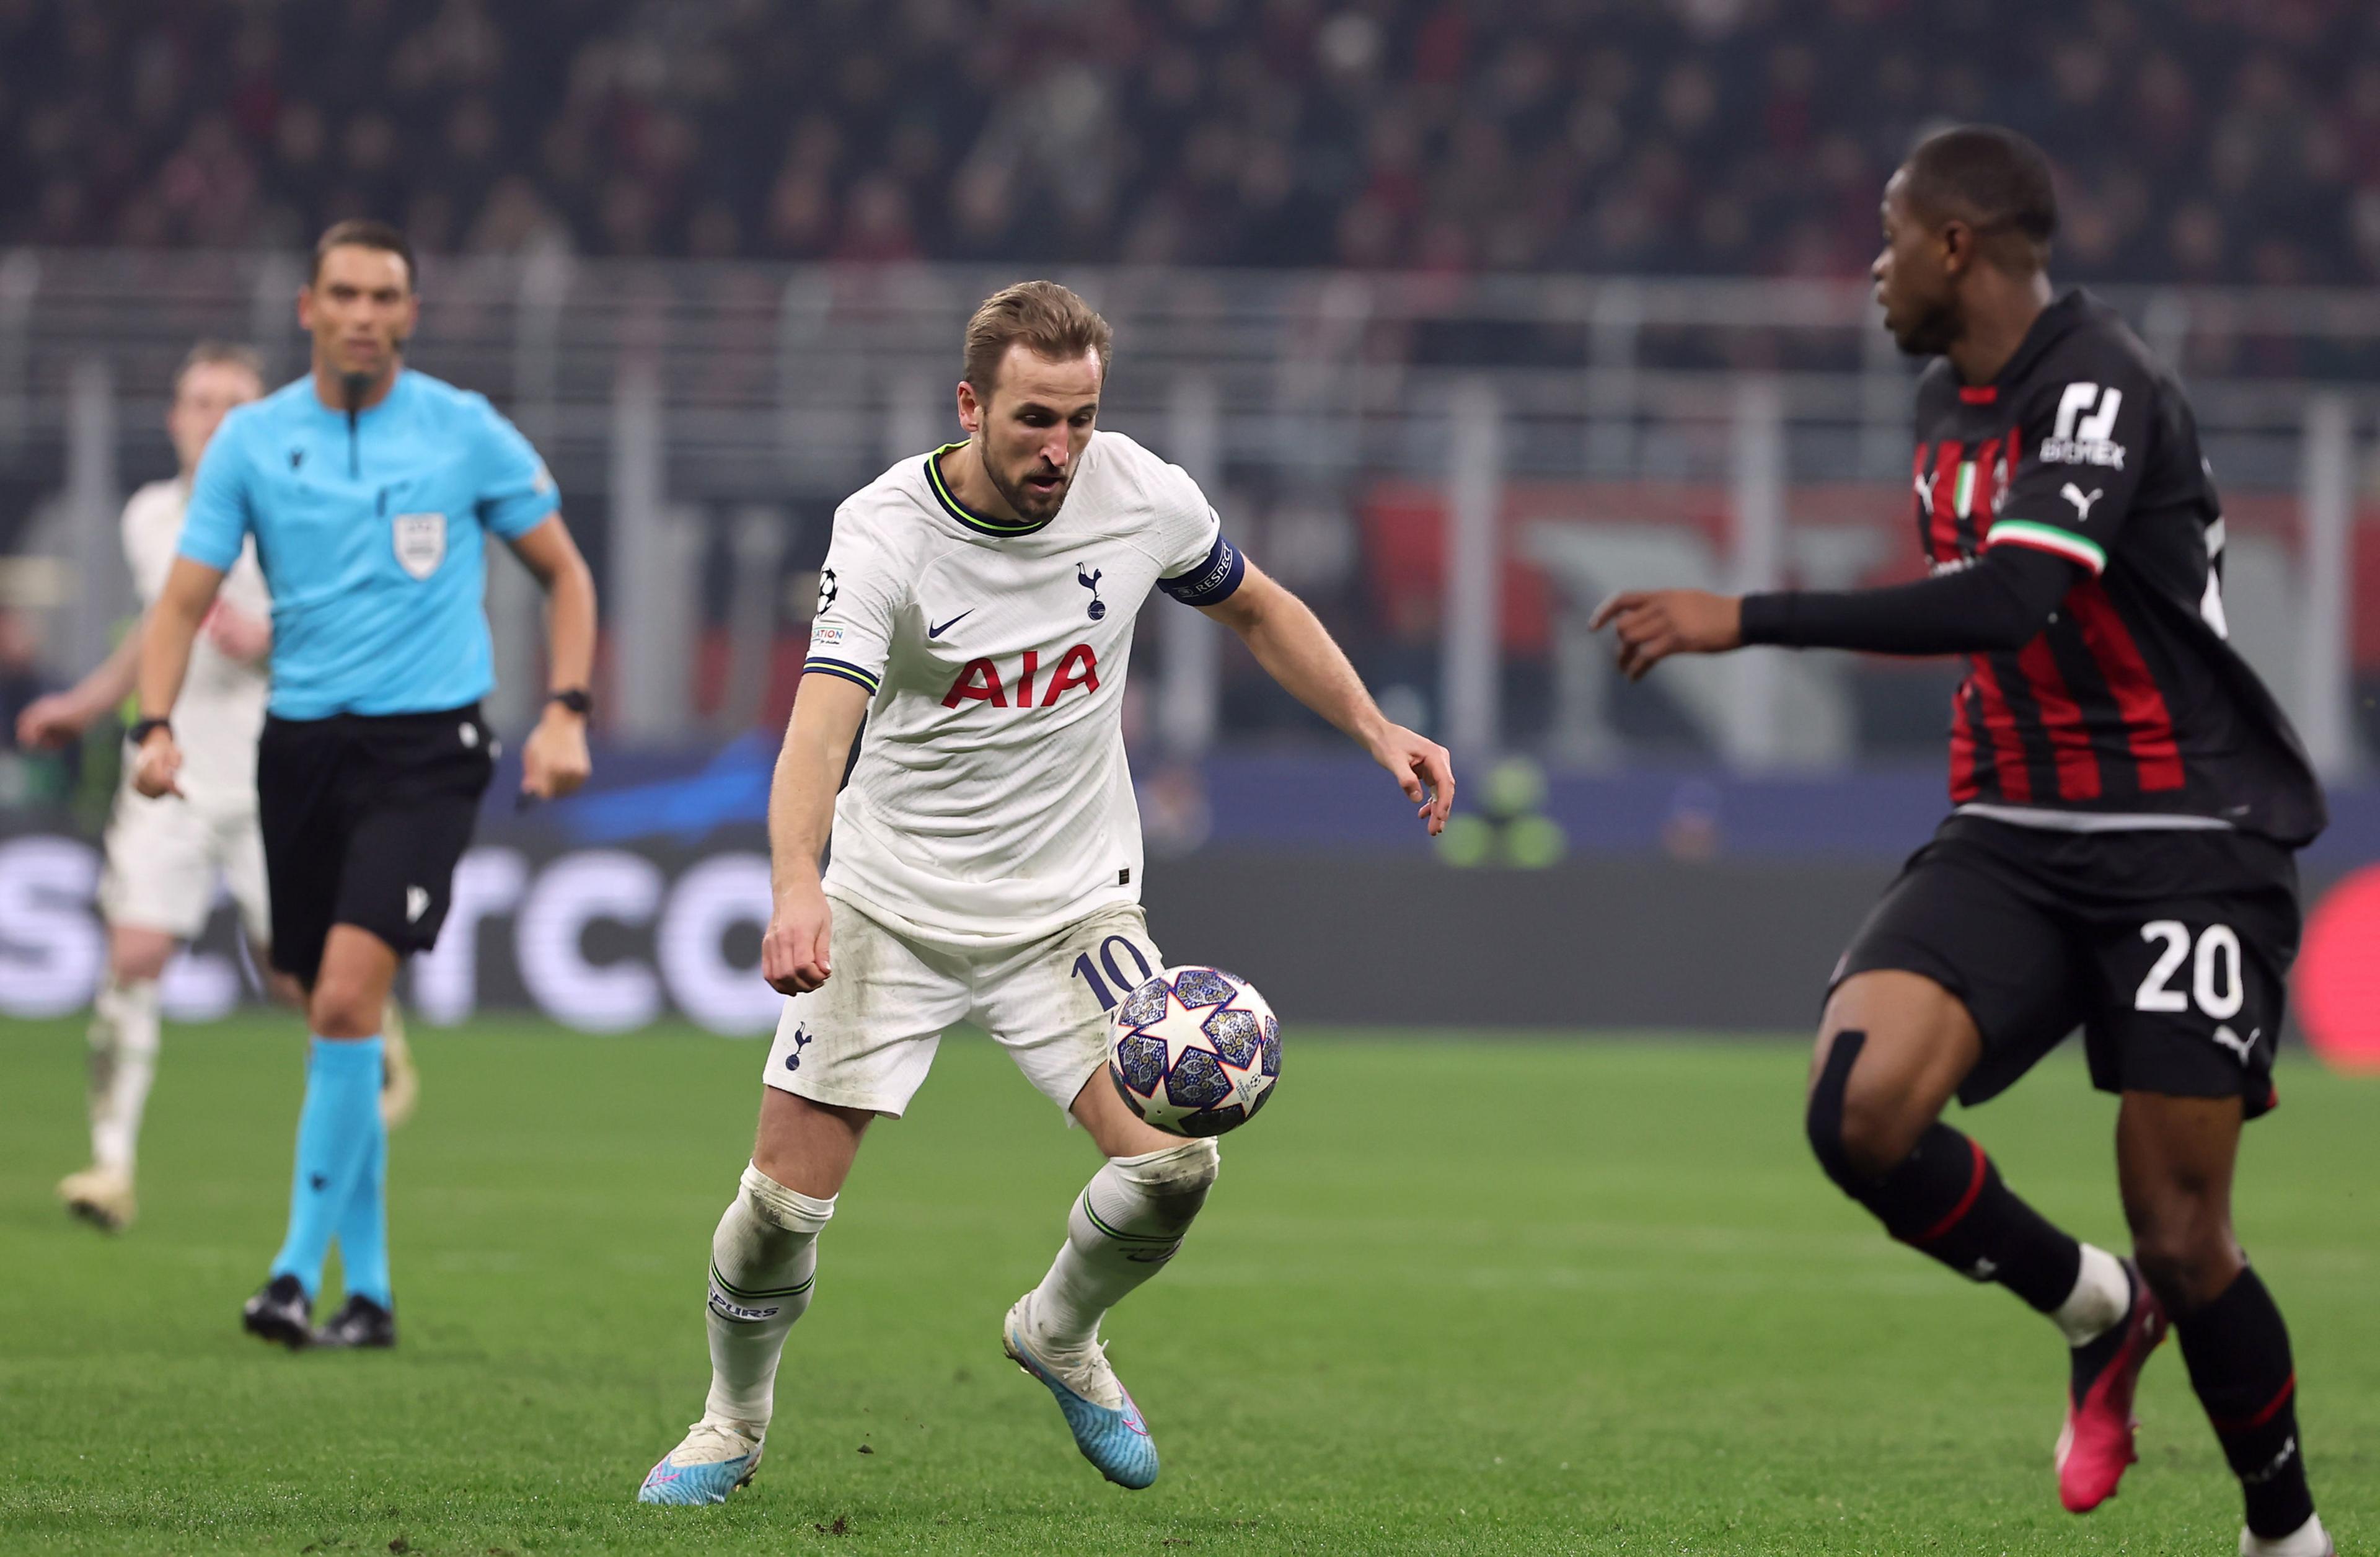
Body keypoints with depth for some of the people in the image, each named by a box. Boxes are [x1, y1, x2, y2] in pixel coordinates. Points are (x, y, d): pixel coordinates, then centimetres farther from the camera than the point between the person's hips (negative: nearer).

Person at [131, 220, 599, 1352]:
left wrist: (565, 712, -3)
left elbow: (565, 574, 9)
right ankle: (368, 1287, 18)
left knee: (348, 994, -19)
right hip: (300, 745, 3)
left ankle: (300, 1267, -17)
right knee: (334, 1014, 7)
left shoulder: (466, 433, 0)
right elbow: (186, 598, 3)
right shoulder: (252, 442, 4)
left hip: (425, 747, -3)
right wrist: (157, 726, -14)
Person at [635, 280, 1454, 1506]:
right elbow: (820, 726, -32)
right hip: (891, 906, -2)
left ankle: (1061, 1336, 17)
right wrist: (797, 888, -49)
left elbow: (1257, 611, 13)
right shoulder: (884, 532, -19)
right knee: (786, 1197, -6)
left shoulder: (1140, 496, -9)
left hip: (1072, 900, 2)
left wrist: (1376, 730, 4)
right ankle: (732, 1426, 23)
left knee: (1173, 1163, -16)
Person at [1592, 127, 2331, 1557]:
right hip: (2011, 843, 7)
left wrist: (1750, 620, -29)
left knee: (2183, 1243, -7)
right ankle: (2095, 1309, 6)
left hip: (2184, 841, -7)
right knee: (1861, 1107, -20)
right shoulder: (1948, 406, 13)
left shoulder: (2101, 387, -16)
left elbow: (2007, 602, -30)